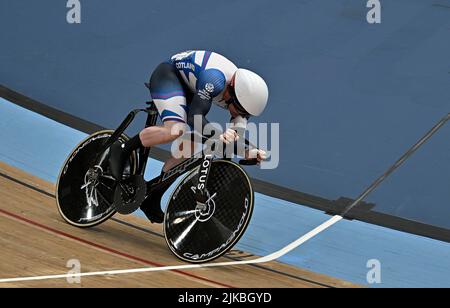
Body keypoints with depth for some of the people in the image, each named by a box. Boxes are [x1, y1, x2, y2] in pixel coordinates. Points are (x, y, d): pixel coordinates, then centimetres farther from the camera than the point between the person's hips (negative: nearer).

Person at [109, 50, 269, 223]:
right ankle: (122, 150, -15)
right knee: (175, 131, -34)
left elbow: (236, 138, -15)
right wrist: (218, 135, -56)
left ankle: (152, 200, 7)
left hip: (187, 89, 8)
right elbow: (195, 116, -41)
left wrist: (251, 152, -35)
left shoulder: (243, 96, -13)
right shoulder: (215, 79, -36)